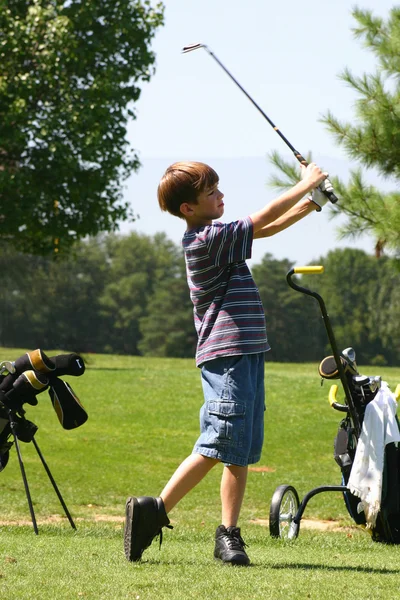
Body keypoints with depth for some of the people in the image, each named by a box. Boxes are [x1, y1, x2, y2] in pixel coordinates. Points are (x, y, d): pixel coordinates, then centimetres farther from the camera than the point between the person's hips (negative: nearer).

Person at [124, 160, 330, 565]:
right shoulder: (205, 240, -13)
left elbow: (266, 228, 26)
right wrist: (306, 184, 2)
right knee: (215, 446, -11)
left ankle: (229, 534, 6)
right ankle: (154, 512, -5)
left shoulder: (215, 237, 15)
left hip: (247, 353, 10)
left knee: (241, 451, 6)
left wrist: (312, 202, 16)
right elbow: (263, 220, -10)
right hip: (225, 355, -10)